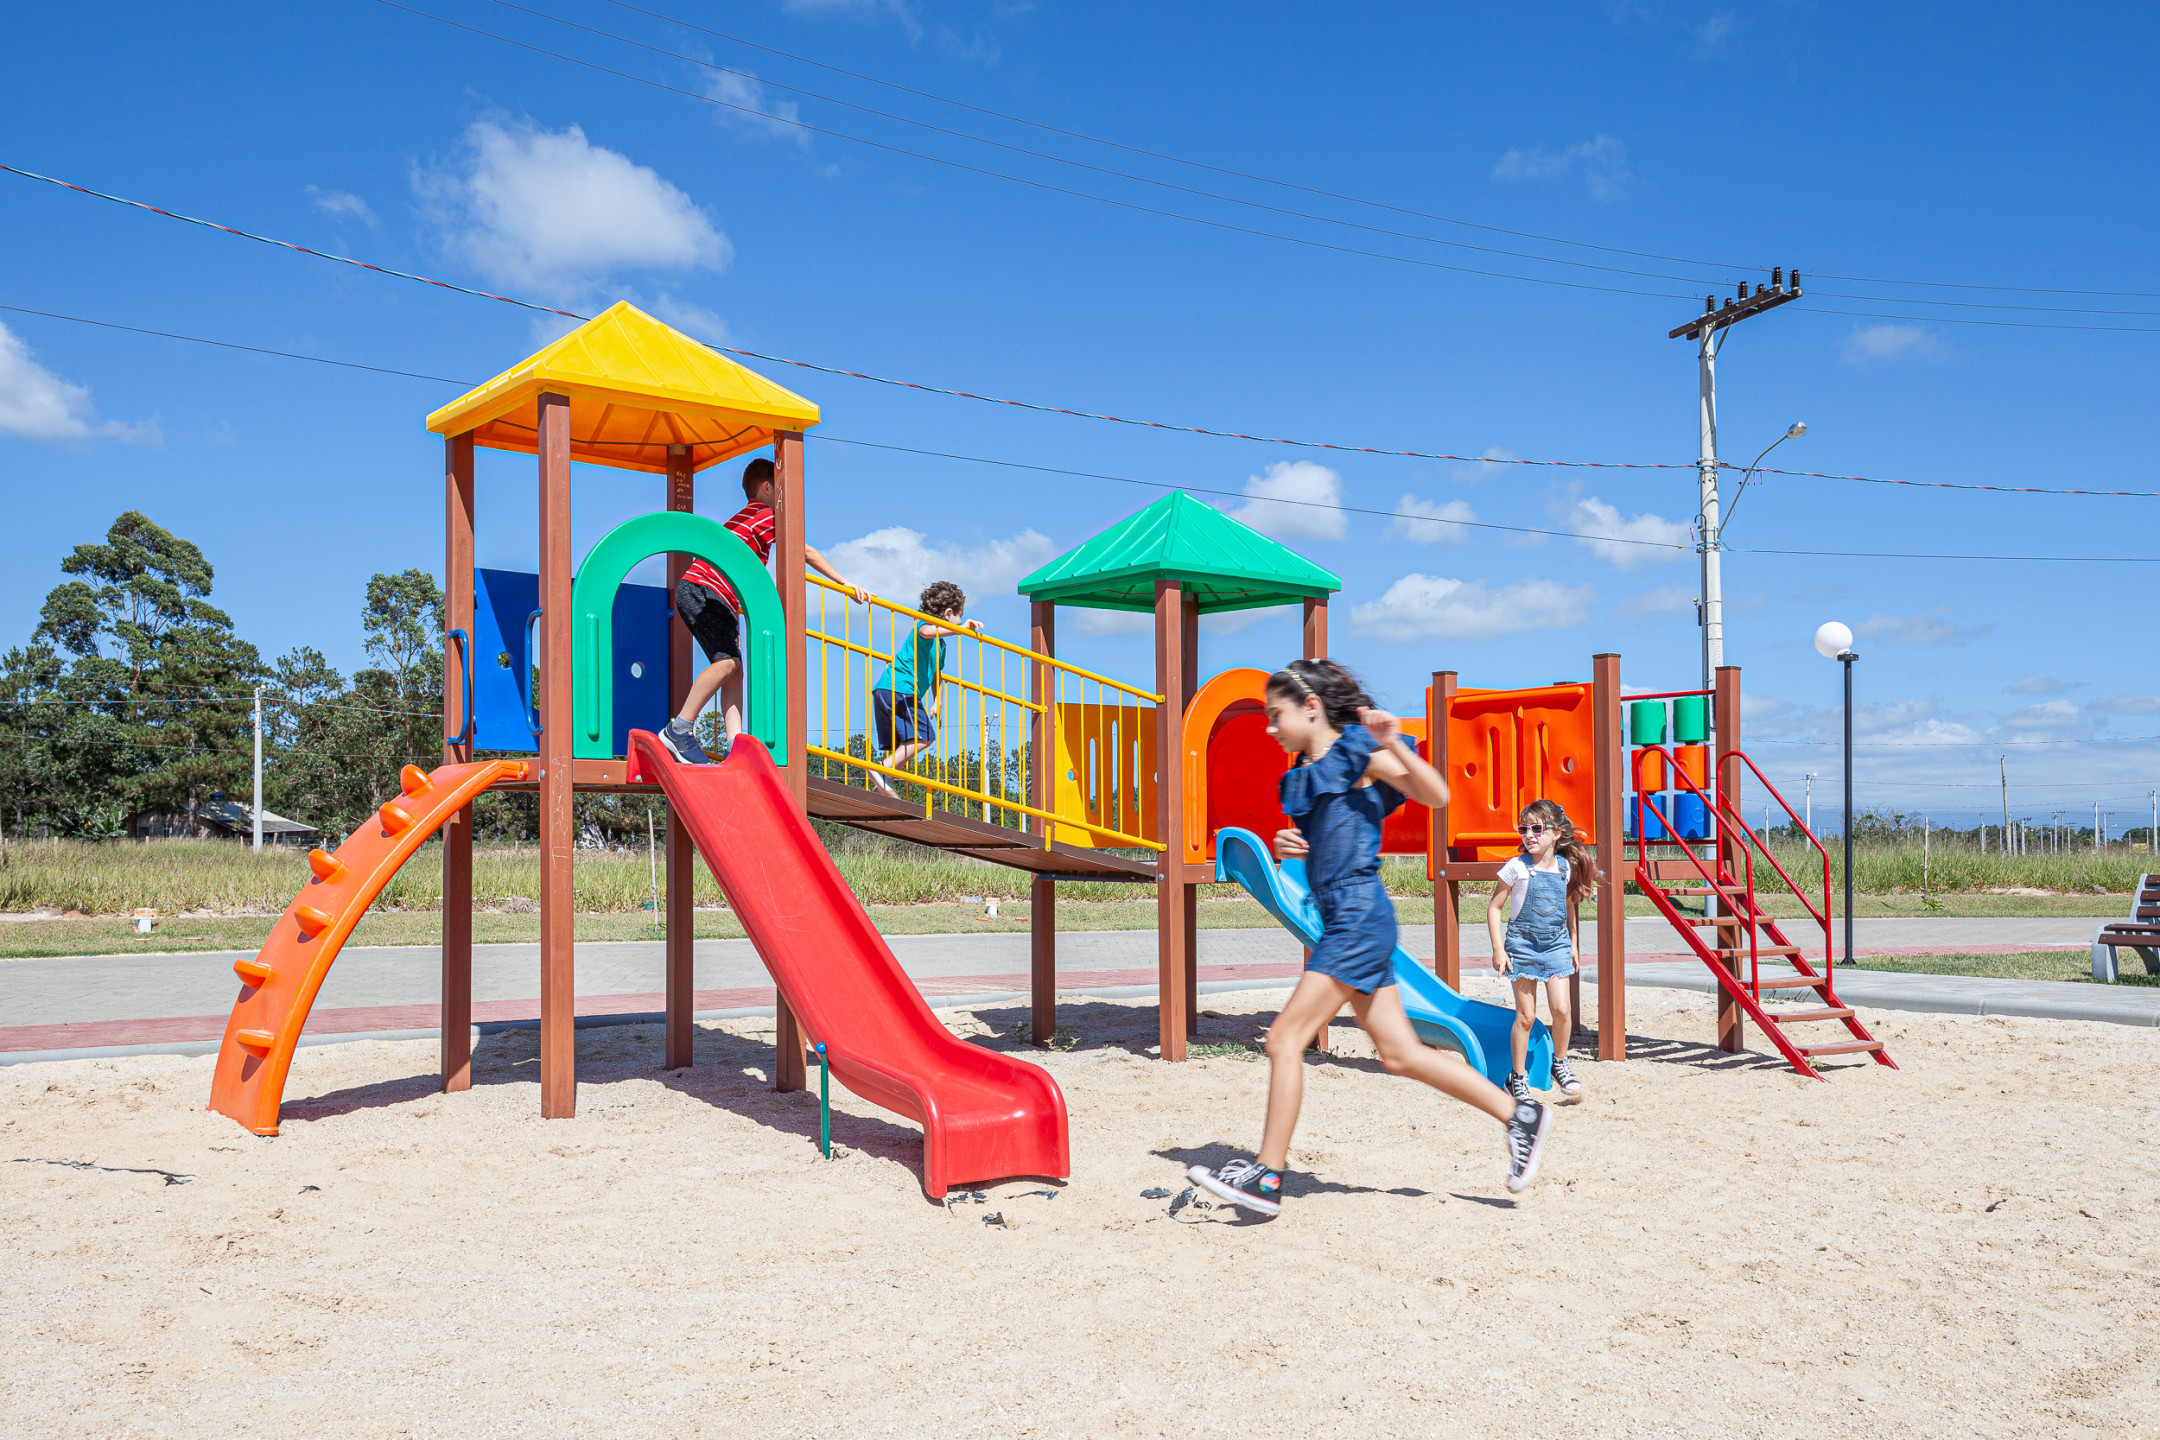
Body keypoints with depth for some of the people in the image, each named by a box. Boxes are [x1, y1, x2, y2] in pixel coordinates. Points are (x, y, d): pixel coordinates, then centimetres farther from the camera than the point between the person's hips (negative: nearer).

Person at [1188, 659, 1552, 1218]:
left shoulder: (1358, 752, -5)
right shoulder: (1304, 774, 17)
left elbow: (1436, 795, -11)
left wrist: (1393, 742, -24)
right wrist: (1288, 847, 5)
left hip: (1359, 915, -9)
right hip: (1345, 921, 9)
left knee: (1284, 1039, -9)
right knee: (1400, 1054, 10)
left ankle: (1267, 1176, -3)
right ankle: (1518, 1114, 20)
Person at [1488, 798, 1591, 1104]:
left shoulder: (1566, 867, 3)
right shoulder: (1517, 868, -8)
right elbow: (1495, 907, -4)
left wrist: (1572, 944, 21)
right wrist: (1498, 949, -9)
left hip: (1556, 944, 3)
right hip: (1523, 945, -3)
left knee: (1561, 1009, -7)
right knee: (1526, 1016, -1)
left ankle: (1560, 1064, 17)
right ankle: (1517, 1077, 11)